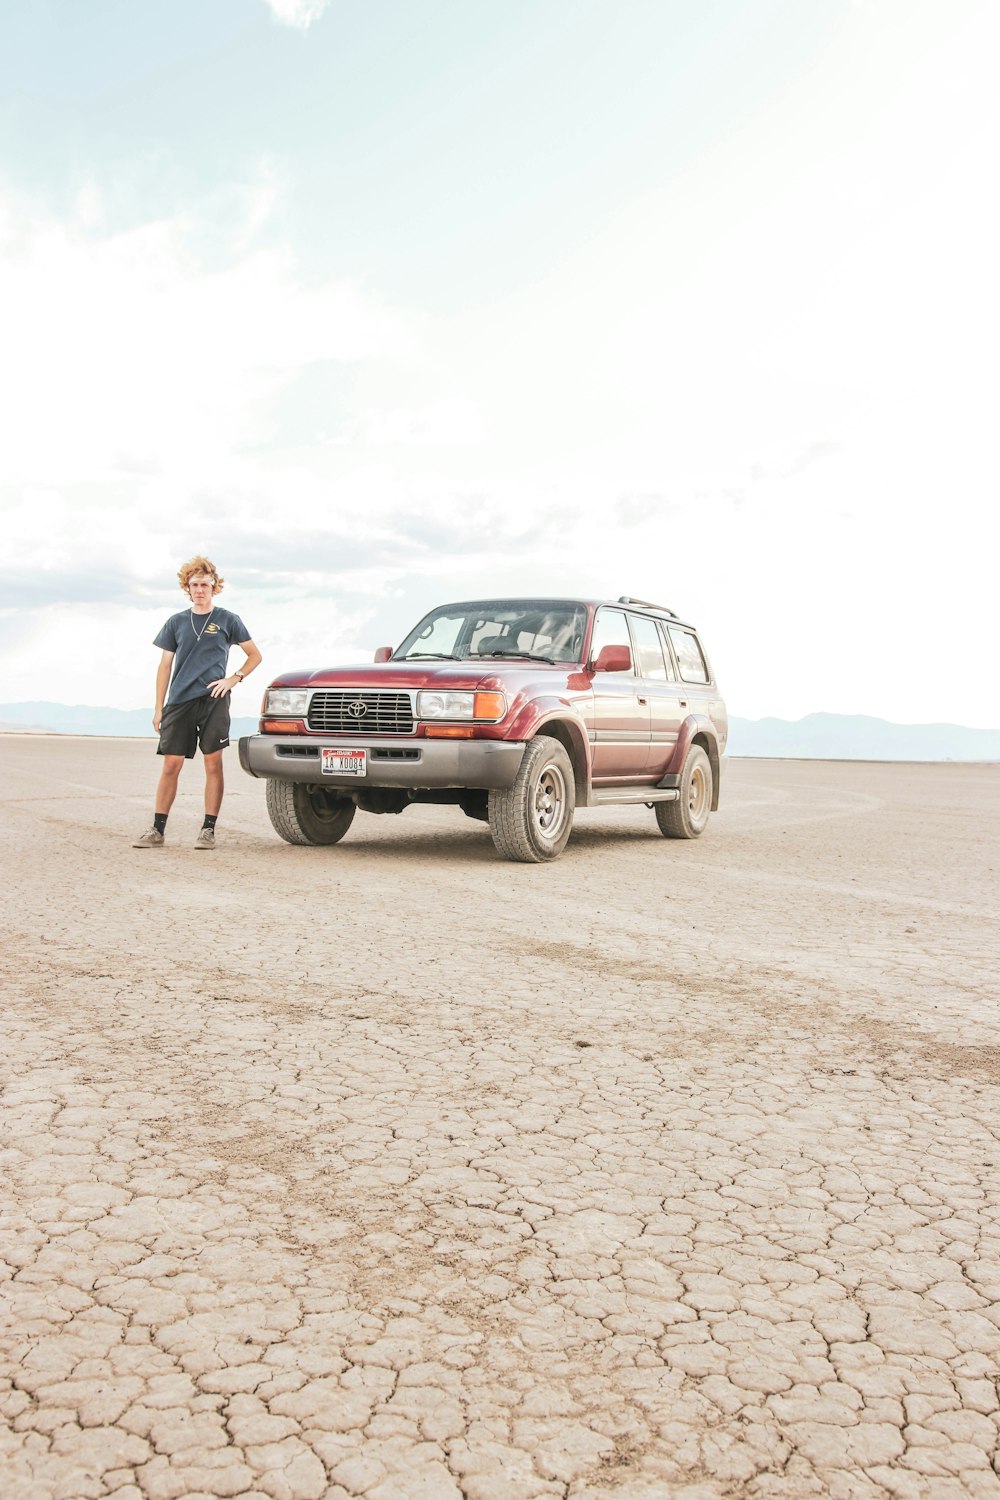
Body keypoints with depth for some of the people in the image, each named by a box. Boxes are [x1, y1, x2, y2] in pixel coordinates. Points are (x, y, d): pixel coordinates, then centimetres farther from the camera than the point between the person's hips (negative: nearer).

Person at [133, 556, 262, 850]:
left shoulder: (228, 620, 6)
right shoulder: (176, 622, 12)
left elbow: (254, 655, 11)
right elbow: (165, 666, 13)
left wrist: (234, 678, -4)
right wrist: (158, 707, 7)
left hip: (214, 701, -2)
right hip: (179, 702, 2)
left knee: (213, 765, -3)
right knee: (171, 765, 0)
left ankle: (208, 830, 3)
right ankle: (158, 830, 5)